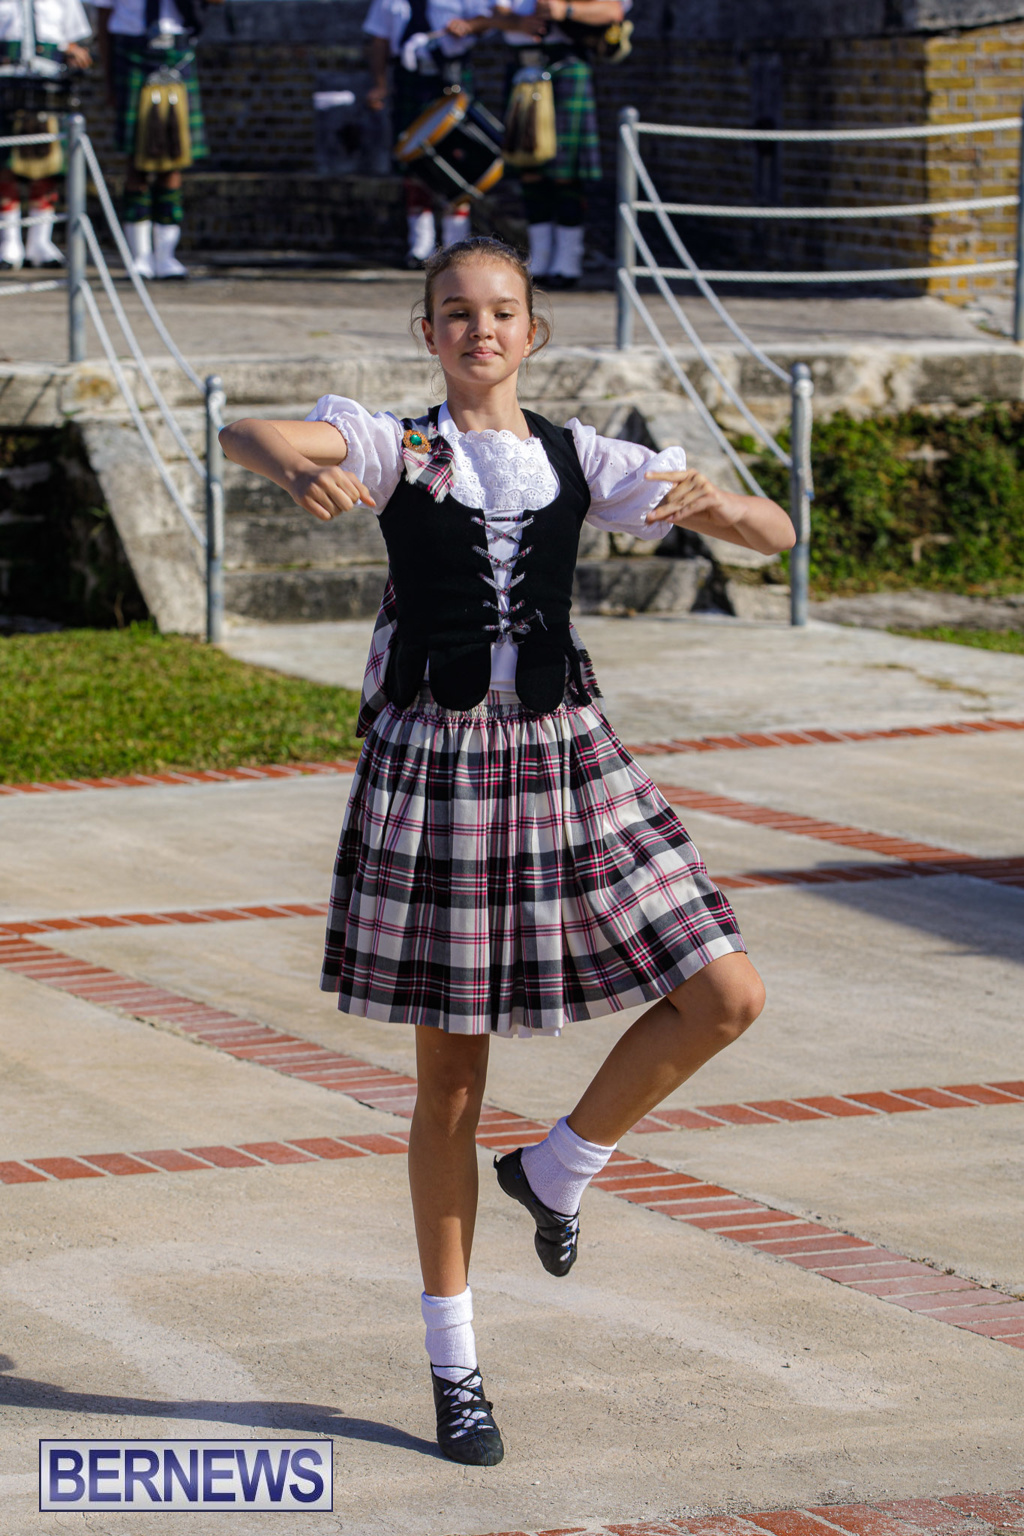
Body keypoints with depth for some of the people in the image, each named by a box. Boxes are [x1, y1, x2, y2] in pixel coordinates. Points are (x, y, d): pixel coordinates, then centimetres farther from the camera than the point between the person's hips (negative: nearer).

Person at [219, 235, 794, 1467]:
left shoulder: (582, 461, 7)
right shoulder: (395, 449, 0)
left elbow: (775, 534, 2)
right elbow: (244, 435, -21)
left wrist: (715, 501, -21)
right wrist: (296, 468, -45)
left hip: (563, 758, 3)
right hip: (435, 763, -3)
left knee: (726, 998, -7)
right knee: (451, 1075, 3)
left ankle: (558, 1169, 17)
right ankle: (452, 1363, 16)